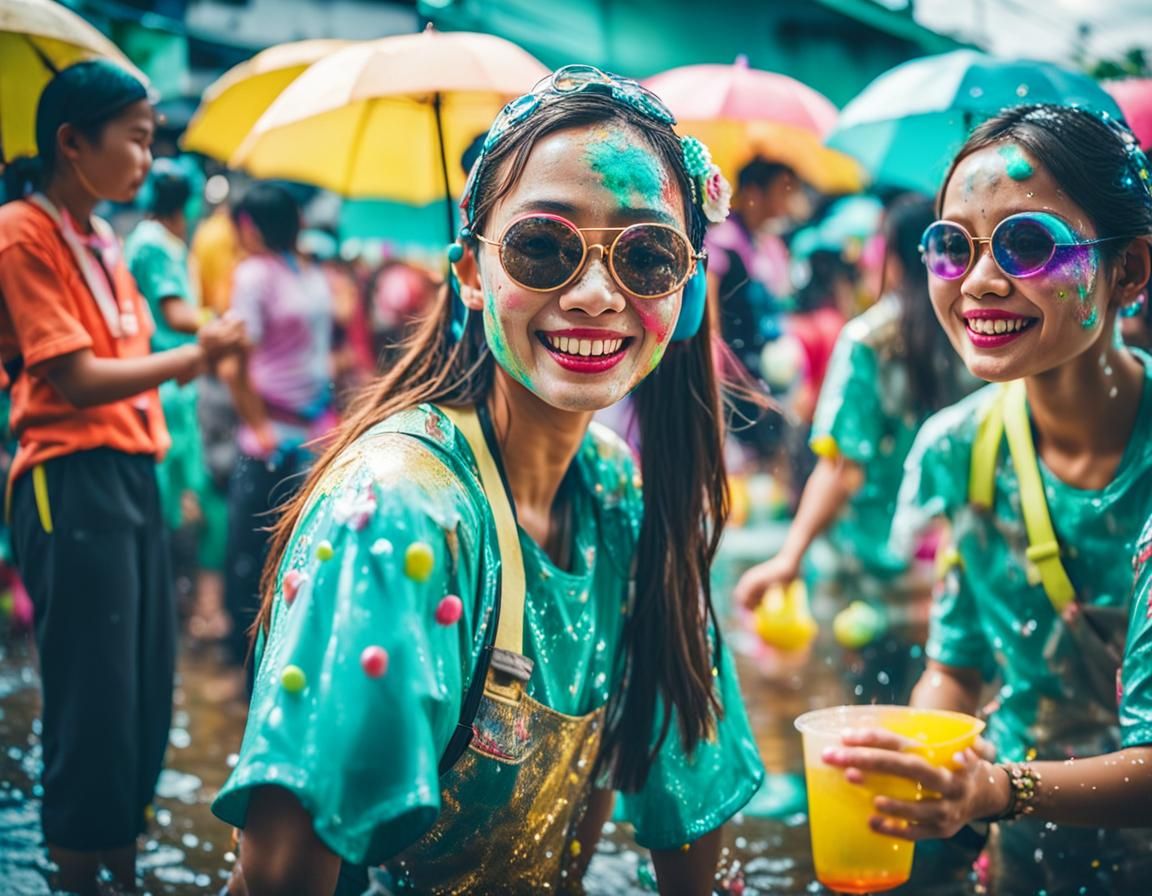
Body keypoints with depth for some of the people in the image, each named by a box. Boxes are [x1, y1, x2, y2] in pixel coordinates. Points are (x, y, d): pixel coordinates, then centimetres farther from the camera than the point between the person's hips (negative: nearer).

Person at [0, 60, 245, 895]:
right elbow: (77, 379, -15)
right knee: (96, 701, -4)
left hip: (132, 474, 9)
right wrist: (197, 355, -12)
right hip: (73, 482, -9)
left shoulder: (101, 239, 16)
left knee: (147, 697, 13)